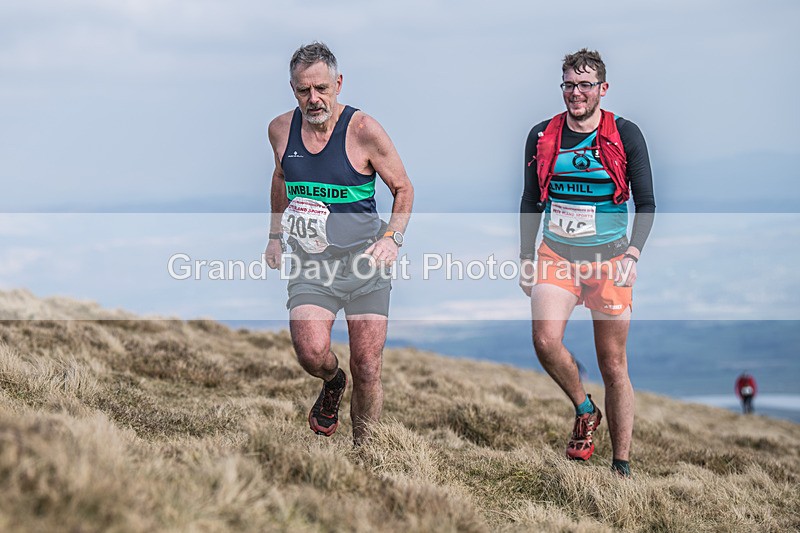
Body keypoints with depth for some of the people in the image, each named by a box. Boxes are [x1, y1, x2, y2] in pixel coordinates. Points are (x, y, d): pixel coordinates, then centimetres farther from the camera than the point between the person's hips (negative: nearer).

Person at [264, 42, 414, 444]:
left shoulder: (363, 130, -9)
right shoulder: (281, 130, 3)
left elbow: (404, 189, 2)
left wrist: (393, 238, -12)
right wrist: (275, 235, 22)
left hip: (363, 259, -2)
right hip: (310, 263, 2)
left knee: (367, 370, -5)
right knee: (311, 352, -21)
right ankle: (333, 384, 15)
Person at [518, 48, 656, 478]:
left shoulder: (625, 135, -1)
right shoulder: (542, 136, 6)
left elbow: (646, 202, 1)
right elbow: (530, 203, 14)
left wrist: (633, 254, -13)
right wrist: (525, 259, 9)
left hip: (610, 260, -2)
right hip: (556, 255, 2)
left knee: (613, 365, 1)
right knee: (545, 339, -23)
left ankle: (622, 465, 10)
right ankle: (584, 410, 4)